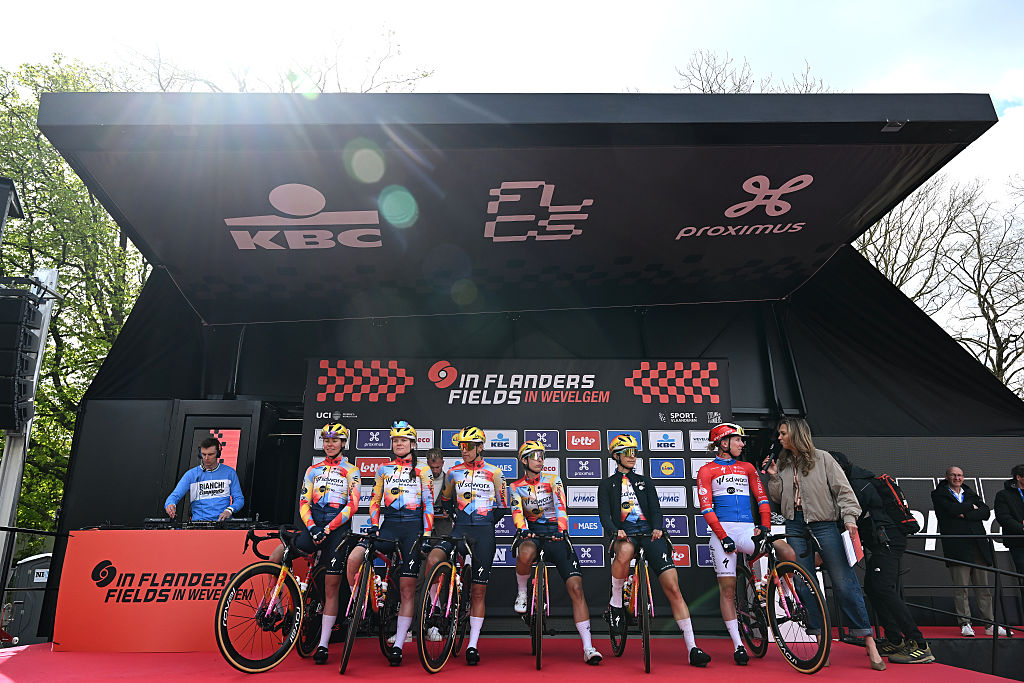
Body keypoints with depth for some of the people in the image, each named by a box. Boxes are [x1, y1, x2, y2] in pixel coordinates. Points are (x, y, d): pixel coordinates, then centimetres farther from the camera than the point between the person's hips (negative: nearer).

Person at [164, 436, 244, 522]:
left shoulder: (229, 472, 9)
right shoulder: (191, 474, 8)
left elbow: (239, 499, 9)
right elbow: (175, 495, 0)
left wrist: (229, 510, -12)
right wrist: (170, 504, -24)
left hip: (223, 521, -1)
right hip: (199, 521, 2)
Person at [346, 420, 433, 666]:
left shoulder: (421, 471, 8)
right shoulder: (383, 470, 14)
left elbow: (428, 504, 4)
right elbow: (375, 501, 14)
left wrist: (426, 534, -5)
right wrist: (374, 527, 1)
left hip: (413, 527, -2)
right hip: (388, 525, 2)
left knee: (407, 588, -3)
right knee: (354, 558, -24)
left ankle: (398, 645, 4)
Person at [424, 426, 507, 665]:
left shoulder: (493, 473, 2)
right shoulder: (453, 472, 8)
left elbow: (502, 507, 9)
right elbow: (445, 500, 23)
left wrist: (485, 526, 3)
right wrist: (449, 520, 10)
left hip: (484, 532, -1)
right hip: (459, 529, 2)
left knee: (478, 590, 2)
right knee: (433, 558, -28)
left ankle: (473, 645, 14)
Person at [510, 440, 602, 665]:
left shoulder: (553, 481, 4)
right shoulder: (516, 487, 7)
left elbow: (560, 508, -10)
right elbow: (517, 512, -8)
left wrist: (562, 532, -27)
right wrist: (522, 529, -29)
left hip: (556, 534, 0)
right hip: (531, 533, 0)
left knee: (576, 588, -13)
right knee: (526, 554, -39)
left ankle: (588, 648, -8)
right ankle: (521, 593, -7)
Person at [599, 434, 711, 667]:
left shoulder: (645, 481, 22)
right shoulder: (607, 484, 16)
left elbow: (655, 508, 9)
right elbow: (605, 514, 3)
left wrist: (657, 528, -13)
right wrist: (616, 531, -19)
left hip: (650, 534, 2)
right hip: (624, 535, -2)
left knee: (673, 588, -11)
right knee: (624, 552, -41)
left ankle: (693, 649, -8)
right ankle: (615, 604, -17)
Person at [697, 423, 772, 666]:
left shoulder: (747, 468, 18)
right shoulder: (707, 470, 6)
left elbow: (762, 499, 11)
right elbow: (706, 507, -2)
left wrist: (765, 527, -6)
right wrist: (723, 536, -12)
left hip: (747, 529, 3)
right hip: (722, 530, -3)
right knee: (727, 587, -4)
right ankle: (738, 645, 6)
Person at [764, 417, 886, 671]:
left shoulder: (822, 458, 0)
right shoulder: (783, 463, 12)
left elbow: (843, 489, -3)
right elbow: (778, 497, 14)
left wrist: (850, 517, -15)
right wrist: (773, 477, -1)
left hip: (823, 524, -4)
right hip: (795, 526, 4)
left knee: (844, 582, -6)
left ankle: (869, 643, 1)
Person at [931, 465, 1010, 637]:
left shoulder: (971, 494, 20)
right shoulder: (939, 494, 6)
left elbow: (985, 512, 5)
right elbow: (952, 509, -11)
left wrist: (965, 514, -9)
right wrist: (971, 507, 2)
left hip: (978, 545, 4)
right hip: (957, 546, -4)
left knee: (984, 587, 7)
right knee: (960, 587, -4)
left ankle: (990, 625, 14)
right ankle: (965, 624, 2)